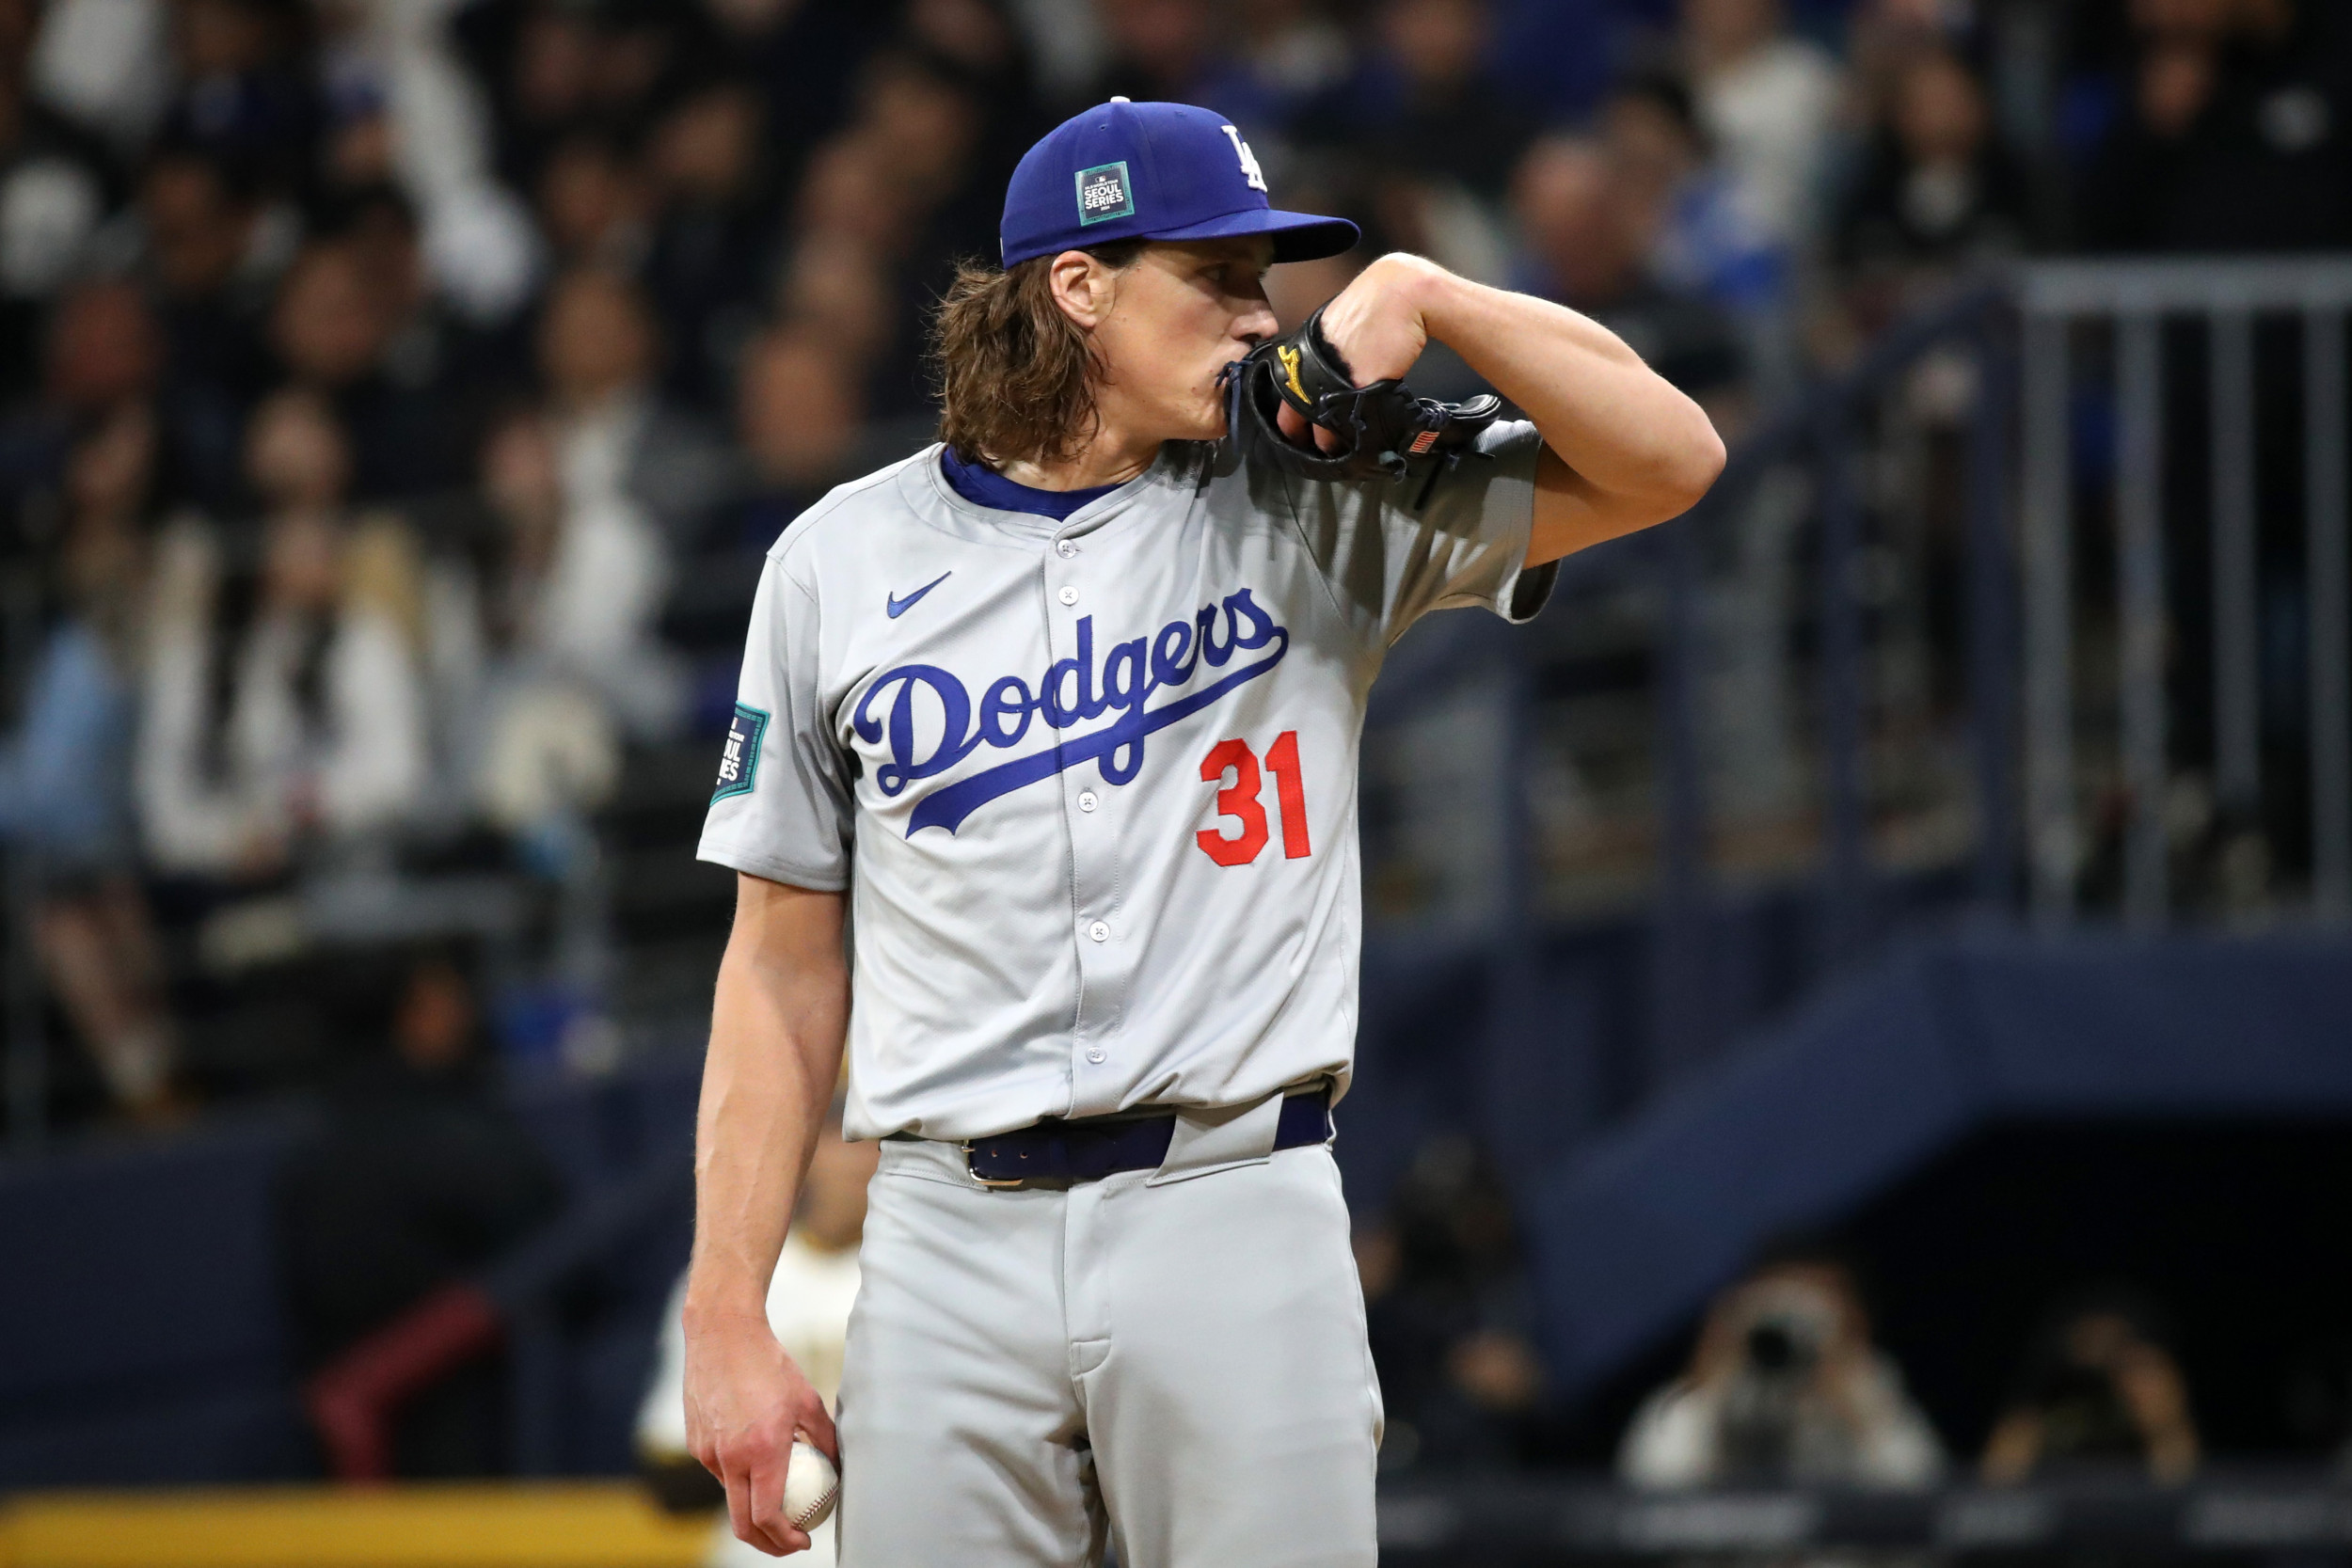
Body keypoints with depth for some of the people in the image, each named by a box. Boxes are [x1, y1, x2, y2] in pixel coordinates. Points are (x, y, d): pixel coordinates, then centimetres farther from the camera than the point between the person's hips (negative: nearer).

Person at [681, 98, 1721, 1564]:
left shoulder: (1317, 510, 9)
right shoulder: (845, 559, 9)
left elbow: (1673, 459, 1)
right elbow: (787, 965, 9)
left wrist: (1419, 294, -7)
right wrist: (729, 1321, 3)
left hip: (1242, 1226, 0)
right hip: (954, 1243, 0)